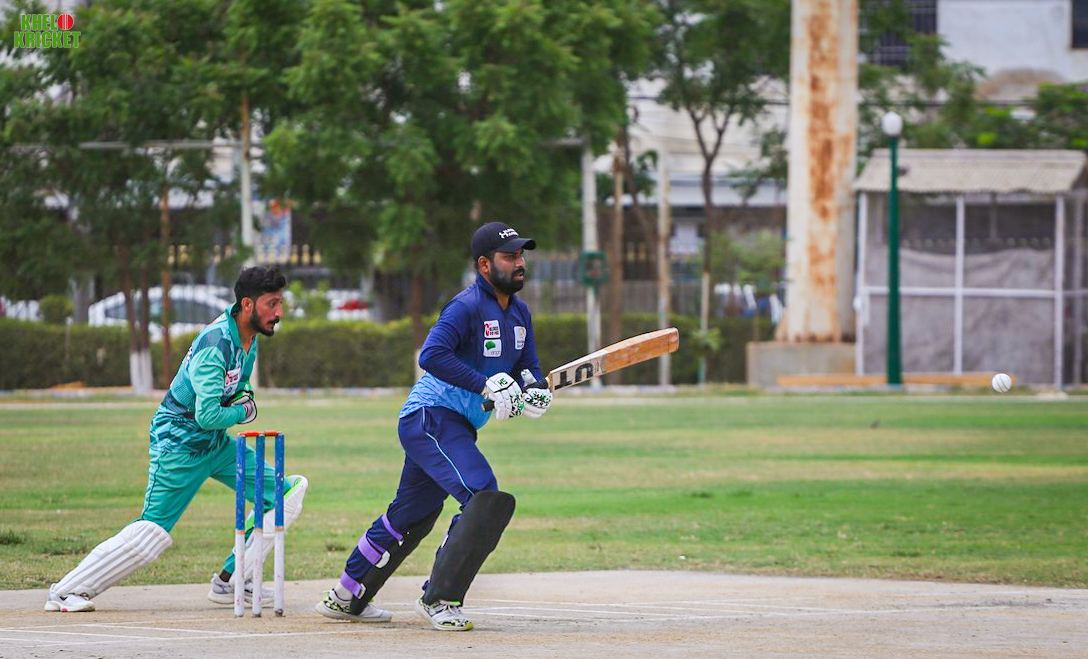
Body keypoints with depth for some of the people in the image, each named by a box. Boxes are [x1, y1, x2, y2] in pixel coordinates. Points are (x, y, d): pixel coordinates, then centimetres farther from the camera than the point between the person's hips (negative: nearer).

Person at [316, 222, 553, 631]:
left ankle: (346, 599, 30)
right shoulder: (467, 306, -16)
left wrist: (534, 394, -6)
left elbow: (528, 368, 17)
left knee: (411, 518, 18)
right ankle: (438, 599, -16)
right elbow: (432, 355, -28)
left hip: (457, 427, 10)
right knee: (487, 498, -23)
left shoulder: (519, 313, 13)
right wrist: (487, 386, -30)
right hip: (430, 417, -10)